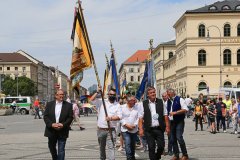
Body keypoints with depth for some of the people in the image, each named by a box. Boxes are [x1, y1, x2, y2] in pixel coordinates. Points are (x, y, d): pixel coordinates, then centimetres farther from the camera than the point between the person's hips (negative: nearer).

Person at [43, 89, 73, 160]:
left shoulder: (68, 105, 0)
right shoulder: (49, 104, 4)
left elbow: (70, 117, -3)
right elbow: (45, 116, -1)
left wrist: (63, 124, -18)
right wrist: (52, 124, -16)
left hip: (62, 131, -2)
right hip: (51, 131, 2)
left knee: (61, 150, -3)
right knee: (51, 147, 18)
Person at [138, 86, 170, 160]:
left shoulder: (160, 102, 7)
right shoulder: (143, 104, 1)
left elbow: (165, 115, 8)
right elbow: (141, 118, 0)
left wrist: (167, 126, 4)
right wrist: (141, 129, -7)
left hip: (159, 129, 2)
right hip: (149, 130, -1)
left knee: (161, 146, 1)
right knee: (151, 147, 1)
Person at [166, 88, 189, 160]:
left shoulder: (180, 99, -6)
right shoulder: (168, 101, 12)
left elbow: (185, 109, -15)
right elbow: (167, 111, 22)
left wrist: (175, 112, -20)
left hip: (179, 122, -6)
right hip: (171, 122, 6)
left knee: (179, 137, -14)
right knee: (173, 139, 6)